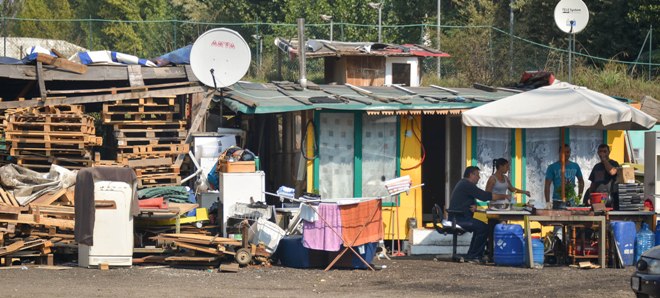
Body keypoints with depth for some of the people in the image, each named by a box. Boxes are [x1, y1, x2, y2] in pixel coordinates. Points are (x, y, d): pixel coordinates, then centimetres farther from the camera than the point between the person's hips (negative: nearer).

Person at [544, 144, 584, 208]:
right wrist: (548, 202, -12)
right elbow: (547, 186, -4)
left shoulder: (575, 166, 11)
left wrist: (580, 195, 14)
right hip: (558, 202, -3)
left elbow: (581, 181, 25)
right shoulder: (552, 167, 0)